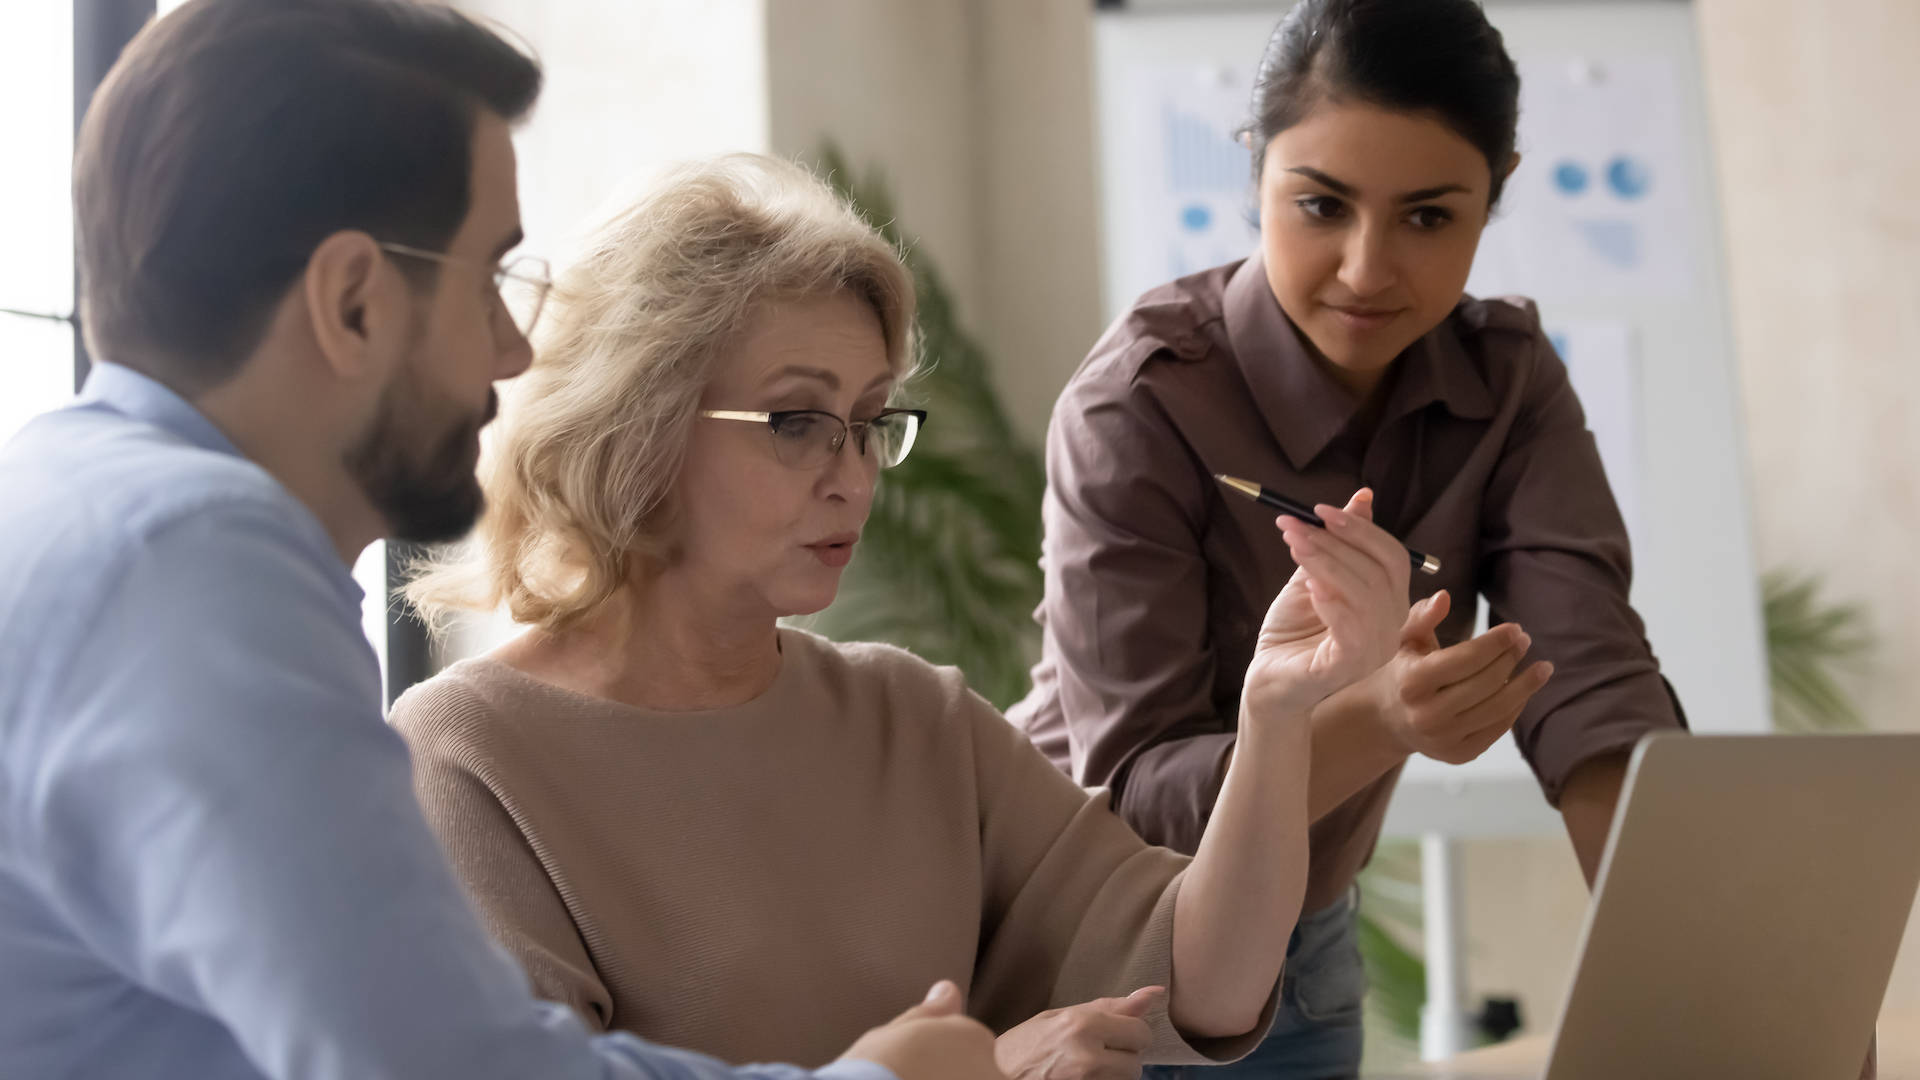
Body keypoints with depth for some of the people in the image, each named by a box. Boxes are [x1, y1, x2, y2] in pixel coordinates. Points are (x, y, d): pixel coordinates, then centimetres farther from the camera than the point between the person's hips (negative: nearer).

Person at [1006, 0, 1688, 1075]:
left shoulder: (1509, 380, -8)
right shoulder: (1138, 407, -23)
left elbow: (1586, 680, -20)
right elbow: (1134, 790, -25)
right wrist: (1374, 723, -43)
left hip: (1306, 951, 5)